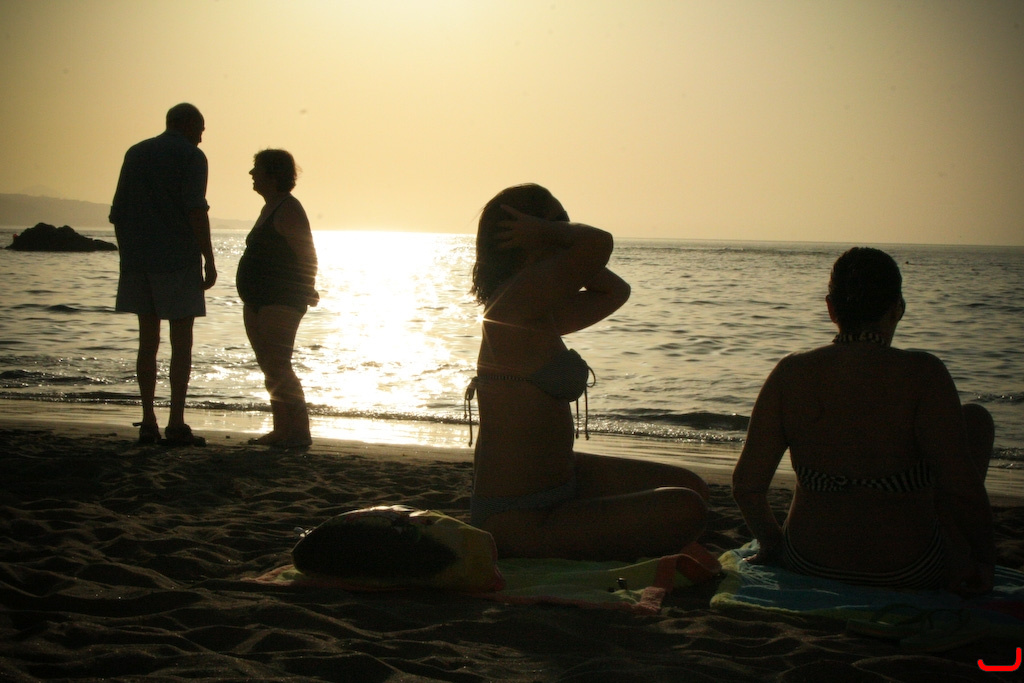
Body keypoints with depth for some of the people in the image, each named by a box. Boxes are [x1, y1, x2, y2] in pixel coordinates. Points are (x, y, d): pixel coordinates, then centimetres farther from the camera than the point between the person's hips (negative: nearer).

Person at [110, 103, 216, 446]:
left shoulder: (135, 154, 14)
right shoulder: (191, 156, -4)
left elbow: (117, 214, 12)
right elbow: (196, 211, -15)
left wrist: (128, 256, 17)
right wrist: (209, 260, -12)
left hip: (138, 261, 5)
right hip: (177, 260, -5)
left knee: (148, 341, 9)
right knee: (181, 343, 0)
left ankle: (148, 423, 8)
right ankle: (176, 424, -2)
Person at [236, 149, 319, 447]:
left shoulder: (288, 210, -13)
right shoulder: (269, 209, 18)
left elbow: (307, 255, -19)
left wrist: (306, 291, -24)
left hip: (280, 303, -10)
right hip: (258, 302, 10)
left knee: (278, 370, -14)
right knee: (271, 370, 11)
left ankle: (300, 431, -12)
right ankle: (282, 431, 15)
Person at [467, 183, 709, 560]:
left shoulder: (541, 314, 10)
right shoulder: (514, 304, -21)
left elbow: (614, 291, 24)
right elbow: (599, 242, -34)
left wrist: (552, 236, 11)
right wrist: (547, 233, -13)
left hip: (560, 482, 11)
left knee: (689, 487, 17)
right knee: (684, 512, -18)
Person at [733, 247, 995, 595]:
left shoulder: (790, 373, -10)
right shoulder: (921, 374, -20)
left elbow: (746, 485, -8)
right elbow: (961, 487, -24)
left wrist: (771, 542, 11)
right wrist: (983, 559, -6)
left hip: (808, 564, 4)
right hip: (908, 576, -3)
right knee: (976, 418, 17)